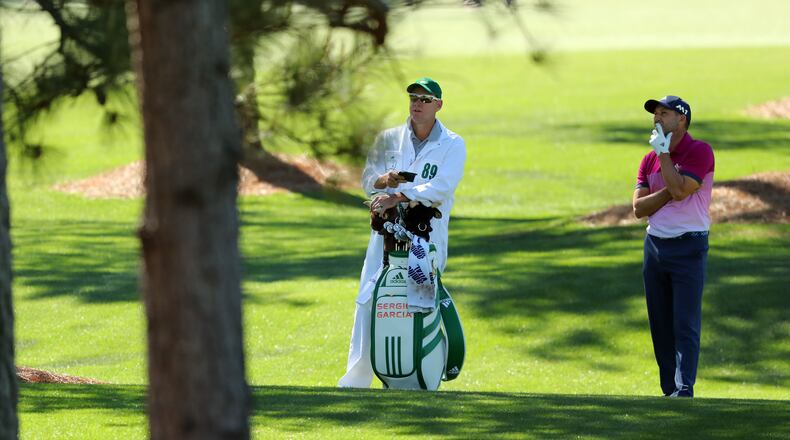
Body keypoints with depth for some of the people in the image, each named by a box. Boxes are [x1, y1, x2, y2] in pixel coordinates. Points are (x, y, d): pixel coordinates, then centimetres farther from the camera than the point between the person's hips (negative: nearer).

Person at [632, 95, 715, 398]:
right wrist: (670, 191, -12)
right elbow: (639, 208, 3)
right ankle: (669, 390, 13)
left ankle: (684, 390, -16)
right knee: (660, 325, 8)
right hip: (655, 246, 7)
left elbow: (680, 190, -21)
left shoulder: (700, 152, -7)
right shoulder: (650, 159, 12)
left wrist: (663, 152, -11)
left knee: (685, 324, -12)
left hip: (688, 246, -7)